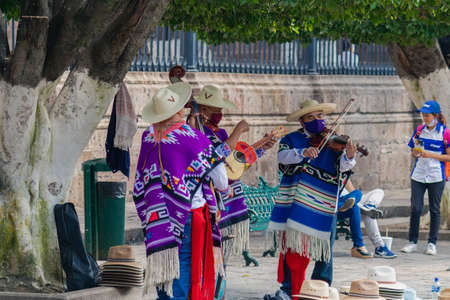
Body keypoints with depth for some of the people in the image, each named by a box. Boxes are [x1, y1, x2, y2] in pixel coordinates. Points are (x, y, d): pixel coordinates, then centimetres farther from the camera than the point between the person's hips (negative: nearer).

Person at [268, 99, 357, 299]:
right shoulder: (292, 139, 8)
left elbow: (341, 166, -8)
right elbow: (283, 156, -11)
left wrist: (348, 157, -31)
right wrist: (303, 152, -28)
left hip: (323, 205, 0)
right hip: (294, 204, 0)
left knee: (324, 250, 4)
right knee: (292, 246, 1)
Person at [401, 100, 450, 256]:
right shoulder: (419, 130, 7)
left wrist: (431, 155, -16)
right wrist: (415, 153, -8)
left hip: (436, 177, -3)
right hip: (418, 176, 3)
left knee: (434, 209, 5)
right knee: (415, 208, -1)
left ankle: (432, 243, 13)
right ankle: (412, 242, 7)